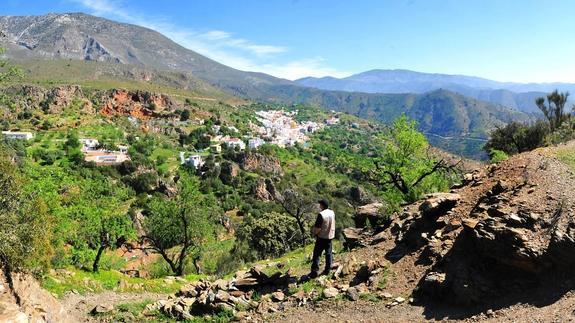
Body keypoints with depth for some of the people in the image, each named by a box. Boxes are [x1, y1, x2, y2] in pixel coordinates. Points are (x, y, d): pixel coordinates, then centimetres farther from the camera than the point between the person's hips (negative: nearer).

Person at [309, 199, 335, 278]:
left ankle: (314, 271, 2)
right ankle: (327, 270, 22)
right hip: (330, 236, 6)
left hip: (322, 237, -6)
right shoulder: (332, 213, 0)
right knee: (328, 253, 15)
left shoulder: (321, 214, -23)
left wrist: (314, 233, -3)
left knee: (317, 254, 2)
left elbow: (318, 228, -22)